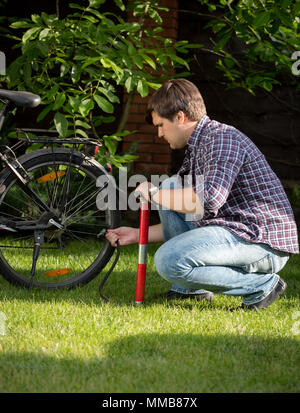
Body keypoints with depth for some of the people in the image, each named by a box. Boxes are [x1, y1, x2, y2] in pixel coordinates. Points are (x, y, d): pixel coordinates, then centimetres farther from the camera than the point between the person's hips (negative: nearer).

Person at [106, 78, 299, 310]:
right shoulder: (197, 148, 19)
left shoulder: (222, 138, -14)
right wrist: (138, 234, 25)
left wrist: (154, 194, -15)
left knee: (169, 261, -25)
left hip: (264, 246, -10)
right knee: (170, 188, 16)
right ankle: (191, 289, 15)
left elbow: (210, 199, -29)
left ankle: (261, 285, -10)